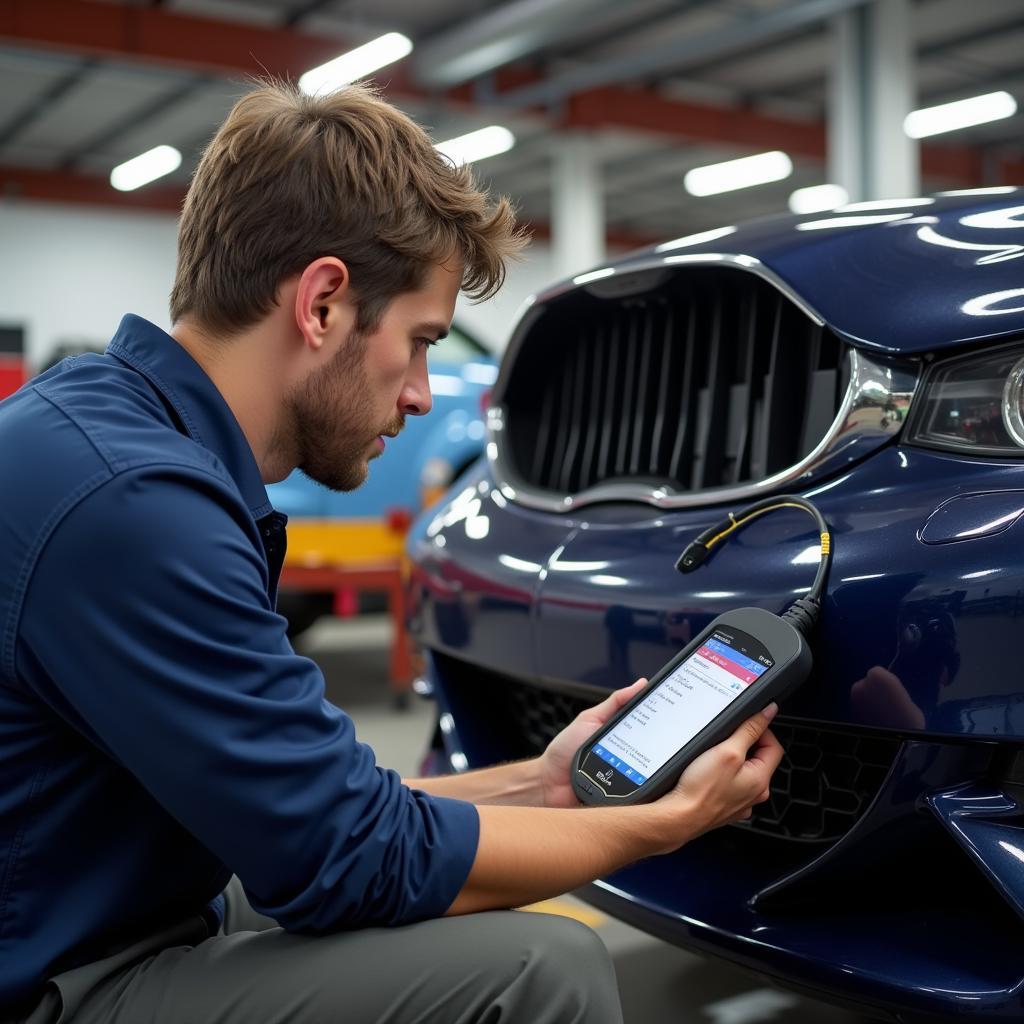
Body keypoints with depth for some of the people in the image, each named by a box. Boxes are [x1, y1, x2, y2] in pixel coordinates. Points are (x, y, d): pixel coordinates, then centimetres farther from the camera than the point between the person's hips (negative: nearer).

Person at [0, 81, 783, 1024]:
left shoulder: (122, 425, 3)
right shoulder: (132, 496, -28)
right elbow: (354, 859, -22)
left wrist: (531, 784, 6)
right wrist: (671, 820, -10)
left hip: (112, 920, 9)